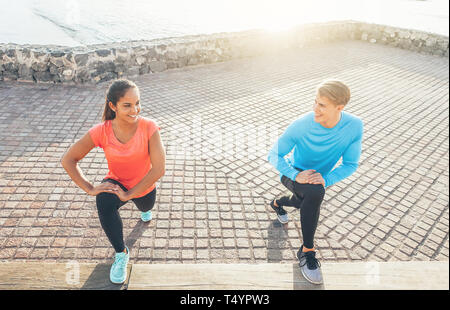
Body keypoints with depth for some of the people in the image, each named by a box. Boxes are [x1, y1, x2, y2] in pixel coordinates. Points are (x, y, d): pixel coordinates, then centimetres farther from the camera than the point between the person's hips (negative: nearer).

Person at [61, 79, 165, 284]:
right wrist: (90, 189, -21)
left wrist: (129, 194, -28)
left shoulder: (149, 127, -28)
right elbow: (67, 160, -14)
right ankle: (121, 253, -9)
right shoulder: (101, 132, -24)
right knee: (104, 203, -32)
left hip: (144, 186, 1)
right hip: (116, 182, -1)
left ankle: (143, 208, 70)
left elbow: (159, 169, -32)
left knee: (146, 208, 27)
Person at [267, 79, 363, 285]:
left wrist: (326, 179, -35)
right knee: (315, 193, -38)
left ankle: (277, 203, 70)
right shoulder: (300, 126, -32)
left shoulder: (354, 126, -26)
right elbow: (274, 155, -22)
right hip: (293, 174, -4)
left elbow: (350, 164, -17)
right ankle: (307, 250, -18)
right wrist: (296, 176, -39)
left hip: (320, 176, 5)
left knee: (302, 203, 32)